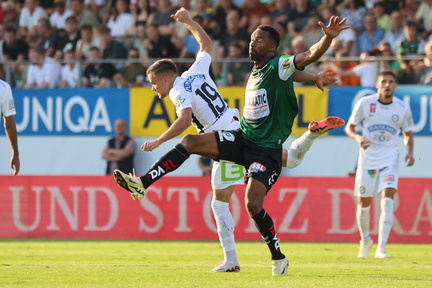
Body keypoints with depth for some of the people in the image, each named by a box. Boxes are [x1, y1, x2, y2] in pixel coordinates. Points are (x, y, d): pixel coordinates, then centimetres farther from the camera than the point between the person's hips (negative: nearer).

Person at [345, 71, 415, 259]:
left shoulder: (403, 108, -2)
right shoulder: (364, 103, -6)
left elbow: (408, 134, 12)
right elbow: (349, 127, 2)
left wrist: (409, 152, -7)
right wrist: (357, 137, -20)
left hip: (389, 160, 0)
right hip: (367, 160, 0)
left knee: (387, 199, -19)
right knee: (364, 203, 7)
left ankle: (381, 248, -20)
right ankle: (365, 241, 34)